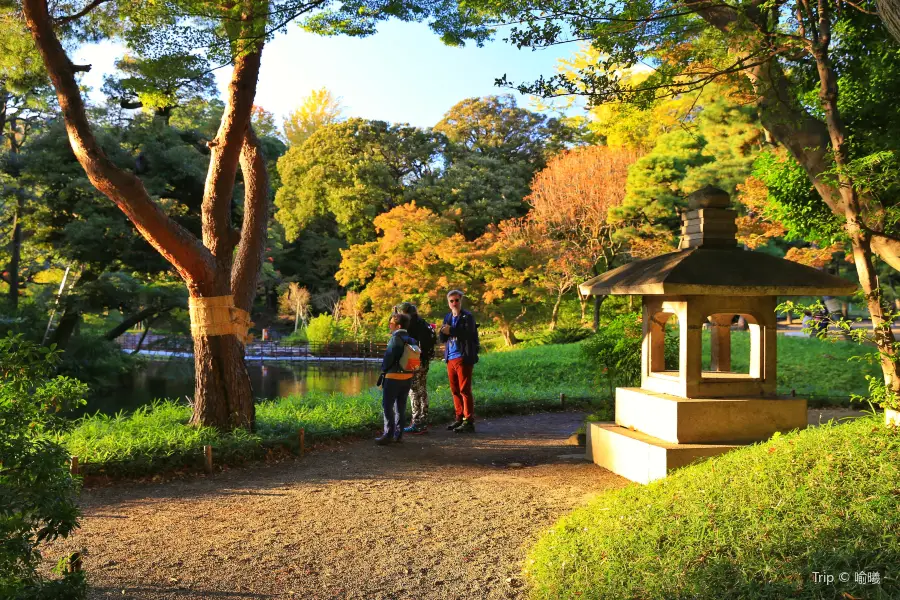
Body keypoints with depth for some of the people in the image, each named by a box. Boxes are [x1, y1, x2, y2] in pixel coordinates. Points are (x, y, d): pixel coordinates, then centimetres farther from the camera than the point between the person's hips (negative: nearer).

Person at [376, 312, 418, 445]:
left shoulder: (396, 339, -14)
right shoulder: (411, 340, 7)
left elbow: (389, 357, -15)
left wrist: (383, 371, -3)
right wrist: (407, 369, 13)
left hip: (393, 377, -7)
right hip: (407, 377, 7)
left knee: (388, 406, -1)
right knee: (401, 406, 13)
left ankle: (388, 435, -3)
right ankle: (398, 434, 17)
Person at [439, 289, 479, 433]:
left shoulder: (467, 317, -5)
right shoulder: (448, 317, 16)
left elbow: (469, 334, -19)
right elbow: (443, 339, 13)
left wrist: (451, 331, -21)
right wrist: (443, 332, -8)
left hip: (463, 358, -7)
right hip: (451, 358, 7)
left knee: (465, 390, -6)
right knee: (455, 390, 10)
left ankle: (469, 422, -4)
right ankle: (459, 418, 19)